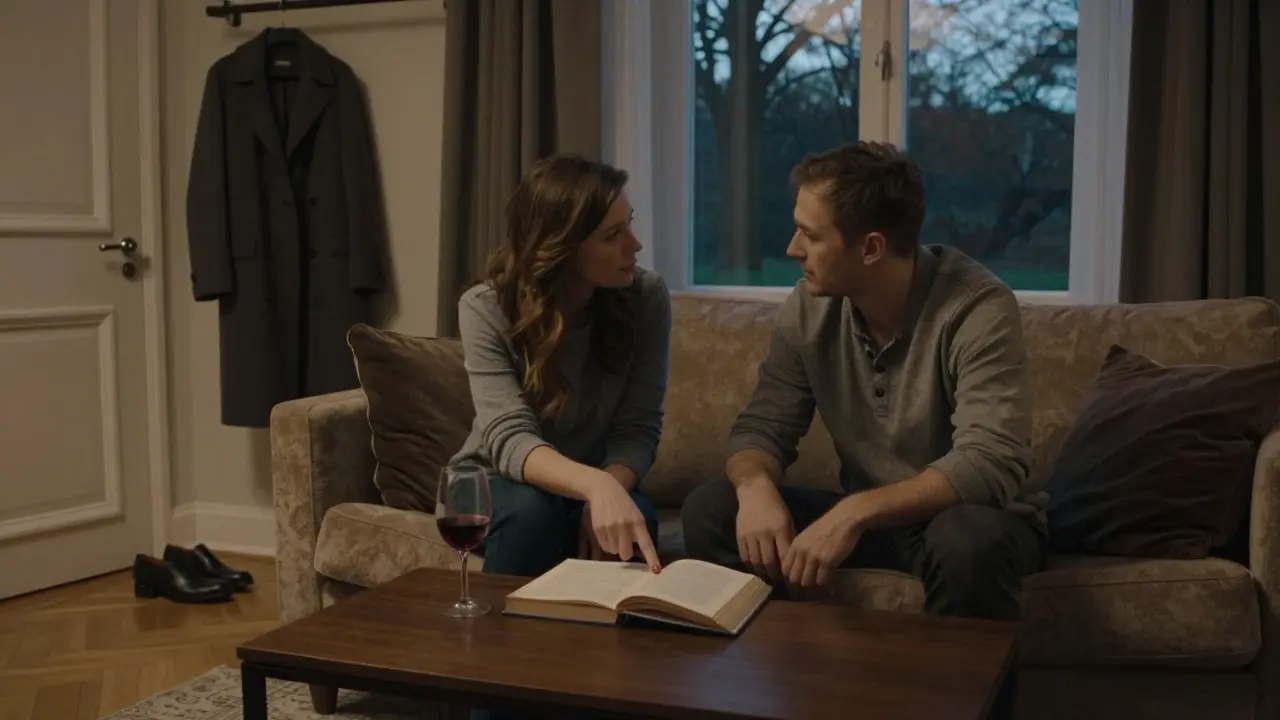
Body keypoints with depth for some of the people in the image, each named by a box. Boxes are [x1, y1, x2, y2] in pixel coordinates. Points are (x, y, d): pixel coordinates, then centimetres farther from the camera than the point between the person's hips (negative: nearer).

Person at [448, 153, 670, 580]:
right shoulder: (486, 308, -21)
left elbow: (637, 429, -15)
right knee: (532, 509, -35)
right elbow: (509, 438, -33)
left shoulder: (646, 297, -14)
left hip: (597, 483, 1)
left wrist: (610, 489, -38)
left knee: (634, 520, -32)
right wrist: (595, 485, -53)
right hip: (497, 482, -1)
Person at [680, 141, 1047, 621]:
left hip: (962, 517, -4)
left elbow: (992, 463, -32)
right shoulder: (809, 306, -6)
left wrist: (853, 512, -42)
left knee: (969, 539, -39)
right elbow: (762, 426, -3)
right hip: (866, 519, 4)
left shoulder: (978, 310, -23)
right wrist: (756, 486, -27)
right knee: (709, 510, -14)